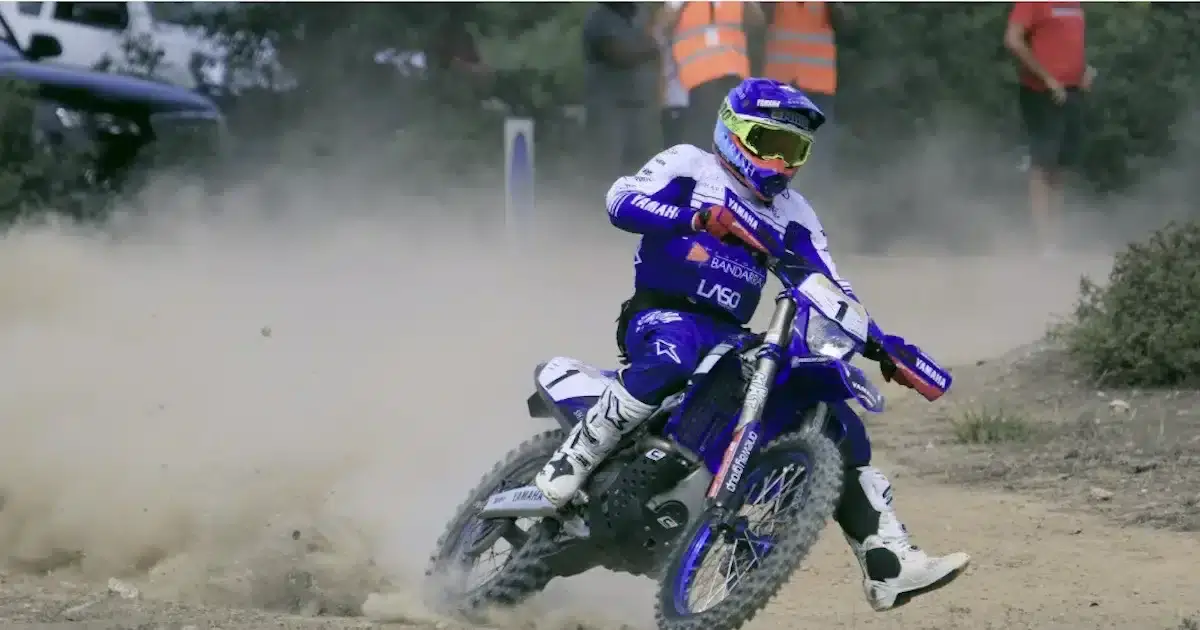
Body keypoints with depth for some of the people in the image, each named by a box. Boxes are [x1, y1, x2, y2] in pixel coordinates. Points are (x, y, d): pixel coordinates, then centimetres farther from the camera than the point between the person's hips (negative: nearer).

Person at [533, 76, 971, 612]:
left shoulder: (793, 216, 20)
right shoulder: (689, 168, 3)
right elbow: (621, 200, -13)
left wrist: (880, 343, 1)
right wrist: (696, 217, -28)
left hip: (733, 341, 6)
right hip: (662, 315, -6)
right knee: (673, 356, -43)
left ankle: (888, 566, -4)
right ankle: (564, 470, -35)